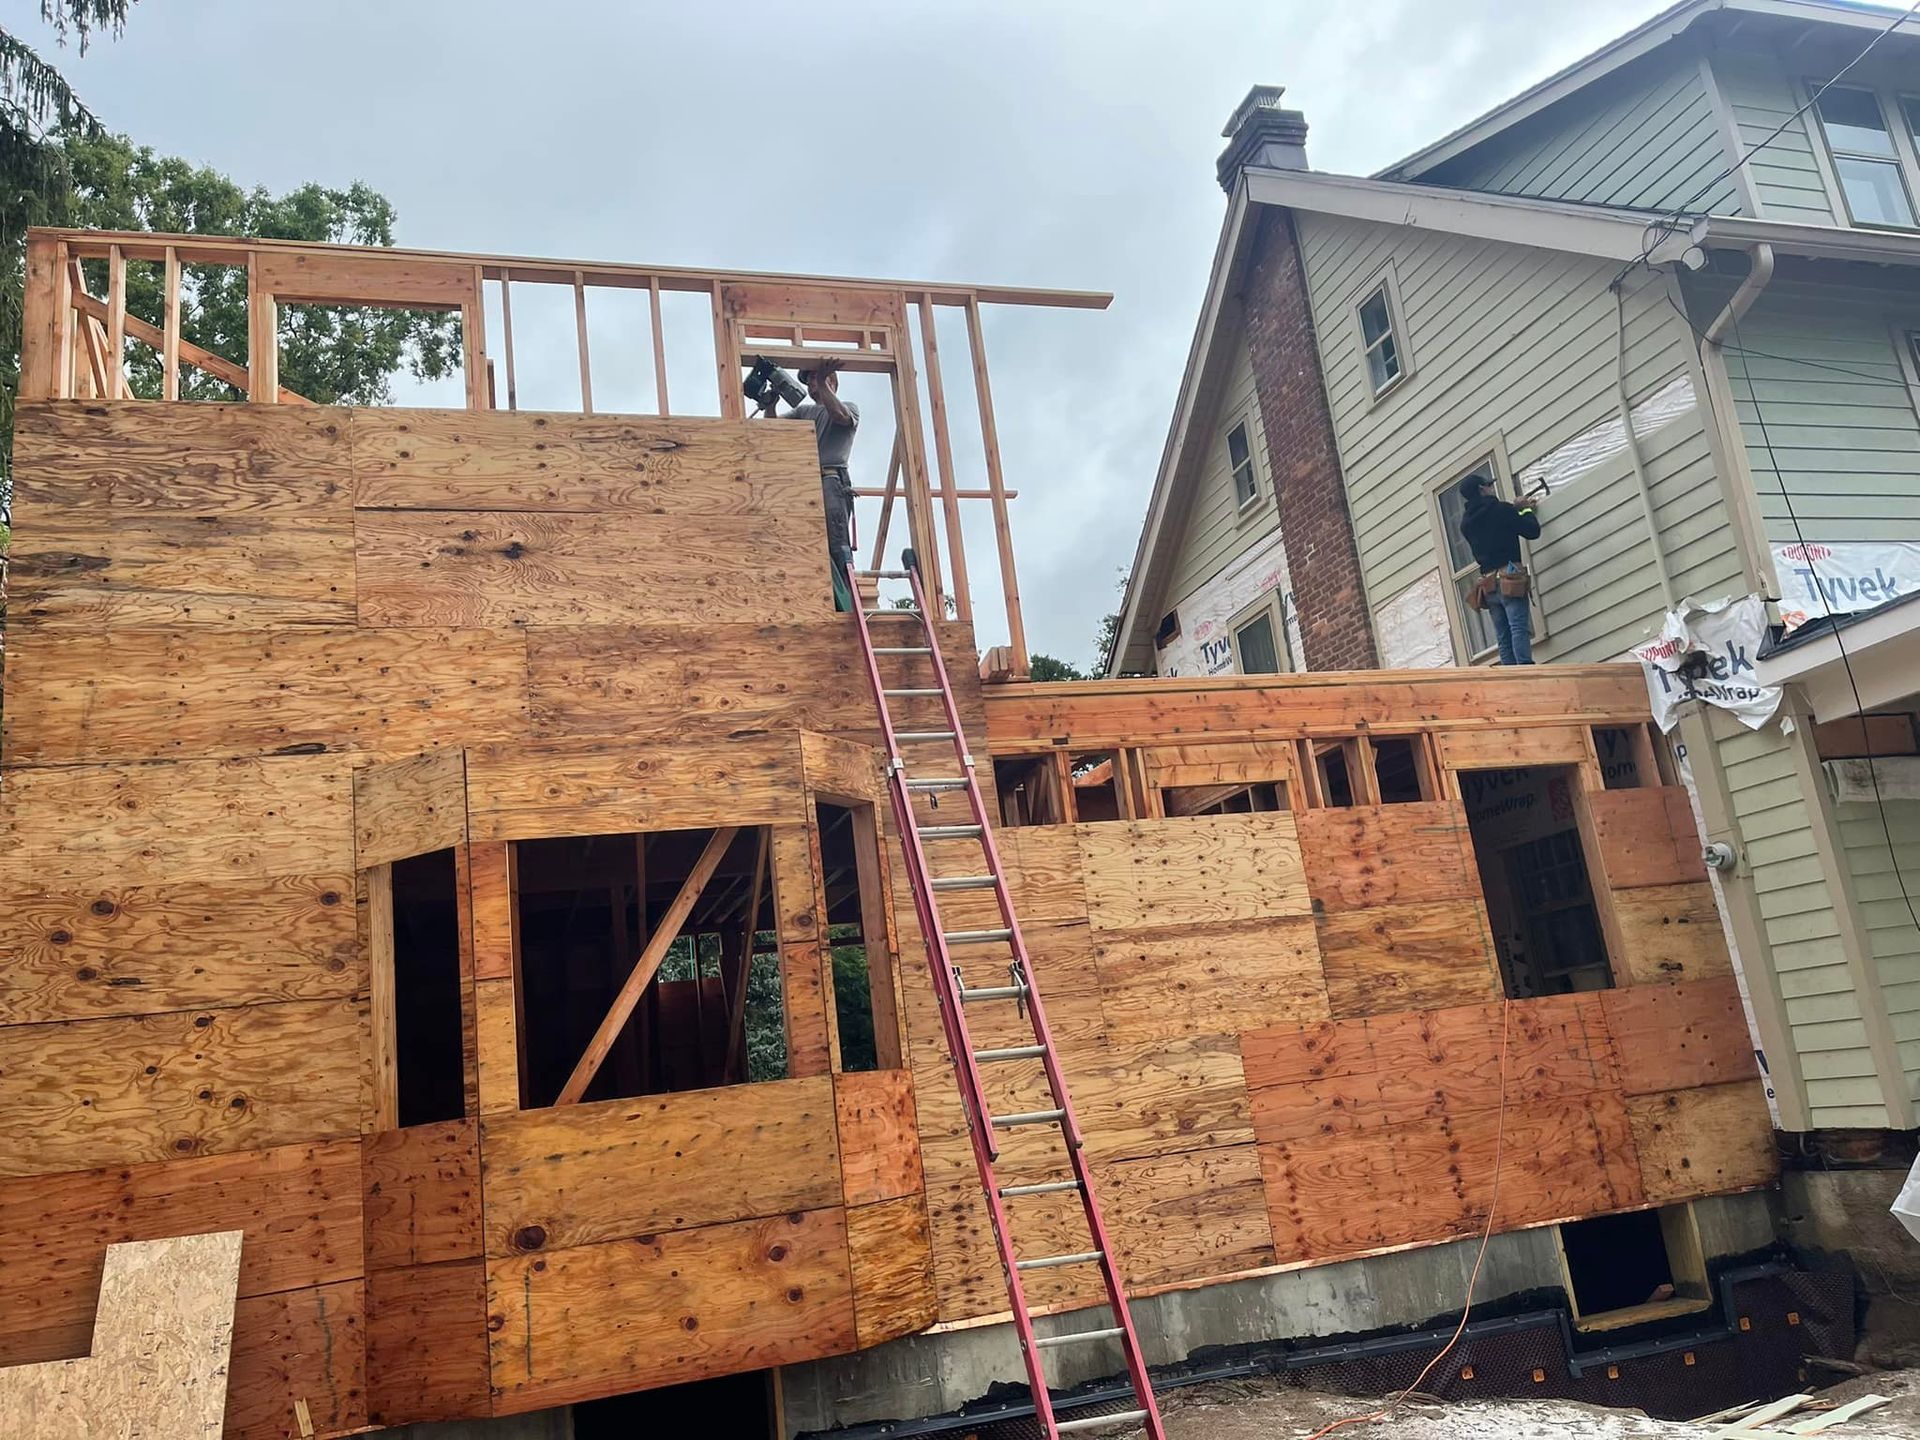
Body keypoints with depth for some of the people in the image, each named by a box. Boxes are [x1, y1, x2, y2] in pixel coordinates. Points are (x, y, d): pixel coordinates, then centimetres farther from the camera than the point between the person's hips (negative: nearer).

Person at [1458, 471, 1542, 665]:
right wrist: (1527, 511, 18)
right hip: (1510, 579, -6)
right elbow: (1532, 531, 0)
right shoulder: (1499, 510, -3)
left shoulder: (1466, 522, 14)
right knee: (1519, 629, -15)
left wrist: (1515, 509, 30)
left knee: (1503, 638, 4)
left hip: (1488, 584, 6)